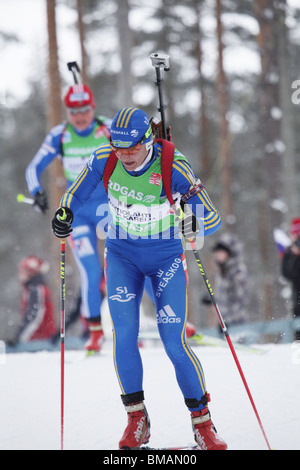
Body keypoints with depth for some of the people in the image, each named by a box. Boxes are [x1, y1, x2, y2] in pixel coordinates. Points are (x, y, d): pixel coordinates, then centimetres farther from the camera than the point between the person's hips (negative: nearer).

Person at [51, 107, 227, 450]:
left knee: (174, 344, -9)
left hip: (166, 259, -2)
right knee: (124, 335, -14)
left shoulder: (173, 167, -23)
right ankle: (136, 419, 0)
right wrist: (64, 214, -16)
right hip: (122, 257, 3)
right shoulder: (104, 159, -13)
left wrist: (195, 223, -44)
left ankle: (202, 422, 6)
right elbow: (76, 194, 5)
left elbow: (213, 219, -22)